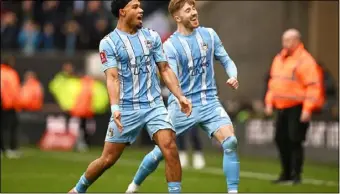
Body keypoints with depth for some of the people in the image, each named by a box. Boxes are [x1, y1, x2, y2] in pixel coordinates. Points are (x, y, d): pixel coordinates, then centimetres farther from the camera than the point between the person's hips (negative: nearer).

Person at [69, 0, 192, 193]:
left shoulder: (152, 37, 8)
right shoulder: (108, 42, -4)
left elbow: (165, 69, 11)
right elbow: (112, 77, -12)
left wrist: (180, 96, 1)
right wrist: (115, 107, -26)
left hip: (154, 105, 3)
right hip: (126, 109, -3)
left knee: (170, 147, -18)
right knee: (108, 159, 4)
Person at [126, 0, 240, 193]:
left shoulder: (209, 34, 5)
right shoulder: (170, 45, -8)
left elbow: (227, 61, 11)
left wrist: (233, 76, -12)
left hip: (210, 102, 2)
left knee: (230, 142, -20)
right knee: (161, 151, 4)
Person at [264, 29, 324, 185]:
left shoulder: (305, 61, -11)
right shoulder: (279, 59, 15)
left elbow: (313, 86, -16)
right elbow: (273, 82, 23)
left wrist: (308, 109, -21)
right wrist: (269, 102, 16)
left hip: (297, 109, -8)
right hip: (282, 108, 8)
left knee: (294, 141, -10)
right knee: (281, 140, 9)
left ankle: (296, 175, -2)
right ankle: (286, 174, 21)